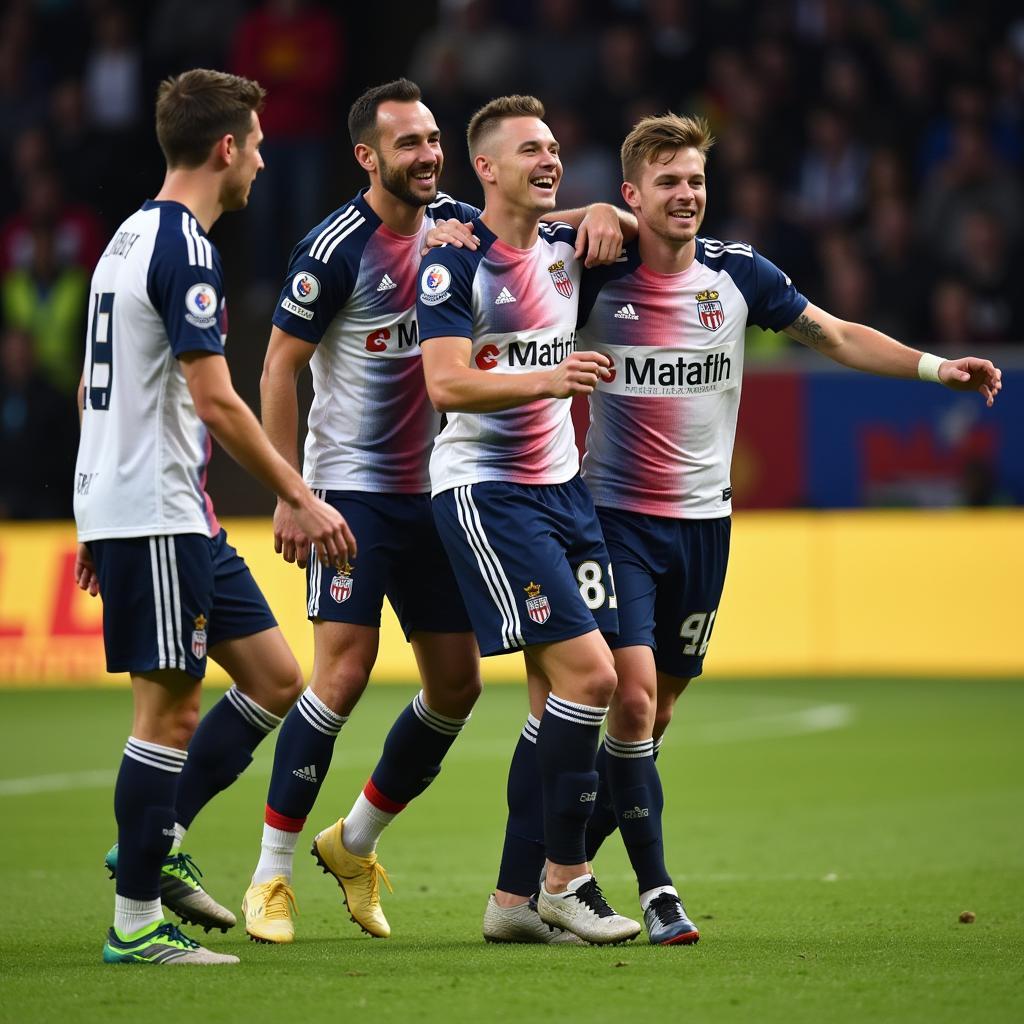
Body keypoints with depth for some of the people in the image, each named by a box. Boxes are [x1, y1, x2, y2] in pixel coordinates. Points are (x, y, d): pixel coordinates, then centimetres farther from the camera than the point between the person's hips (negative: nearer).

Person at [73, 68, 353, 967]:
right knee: (169, 708, -5)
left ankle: (158, 844, 15)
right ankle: (136, 922, 0)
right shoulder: (183, 247, -15)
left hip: (180, 516, 10)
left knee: (275, 679, 10)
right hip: (156, 518, -10)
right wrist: (302, 499, -14)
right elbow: (216, 402, -19)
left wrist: (102, 521, 26)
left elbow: (93, 391, 21)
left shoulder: (130, 238, 16)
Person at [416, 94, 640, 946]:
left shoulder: (566, 246, 9)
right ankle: (565, 878, -6)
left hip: (560, 484, 7)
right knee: (588, 672, -16)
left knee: (561, 690, 2)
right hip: (481, 488, -7)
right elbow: (446, 385, -22)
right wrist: (547, 379, -33)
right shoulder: (454, 262, -11)